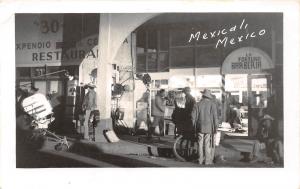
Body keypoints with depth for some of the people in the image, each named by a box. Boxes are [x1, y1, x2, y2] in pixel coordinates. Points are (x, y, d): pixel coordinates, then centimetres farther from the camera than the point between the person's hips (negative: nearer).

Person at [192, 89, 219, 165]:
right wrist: (215, 127, -1)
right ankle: (208, 160, 5)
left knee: (200, 143, 10)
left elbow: (193, 116, 0)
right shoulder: (212, 104, -4)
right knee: (208, 144, 3)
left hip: (200, 127, 2)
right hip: (209, 127, -2)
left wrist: (194, 126, 10)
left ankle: (200, 160, 15)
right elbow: (215, 117, -7)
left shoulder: (198, 104, 1)